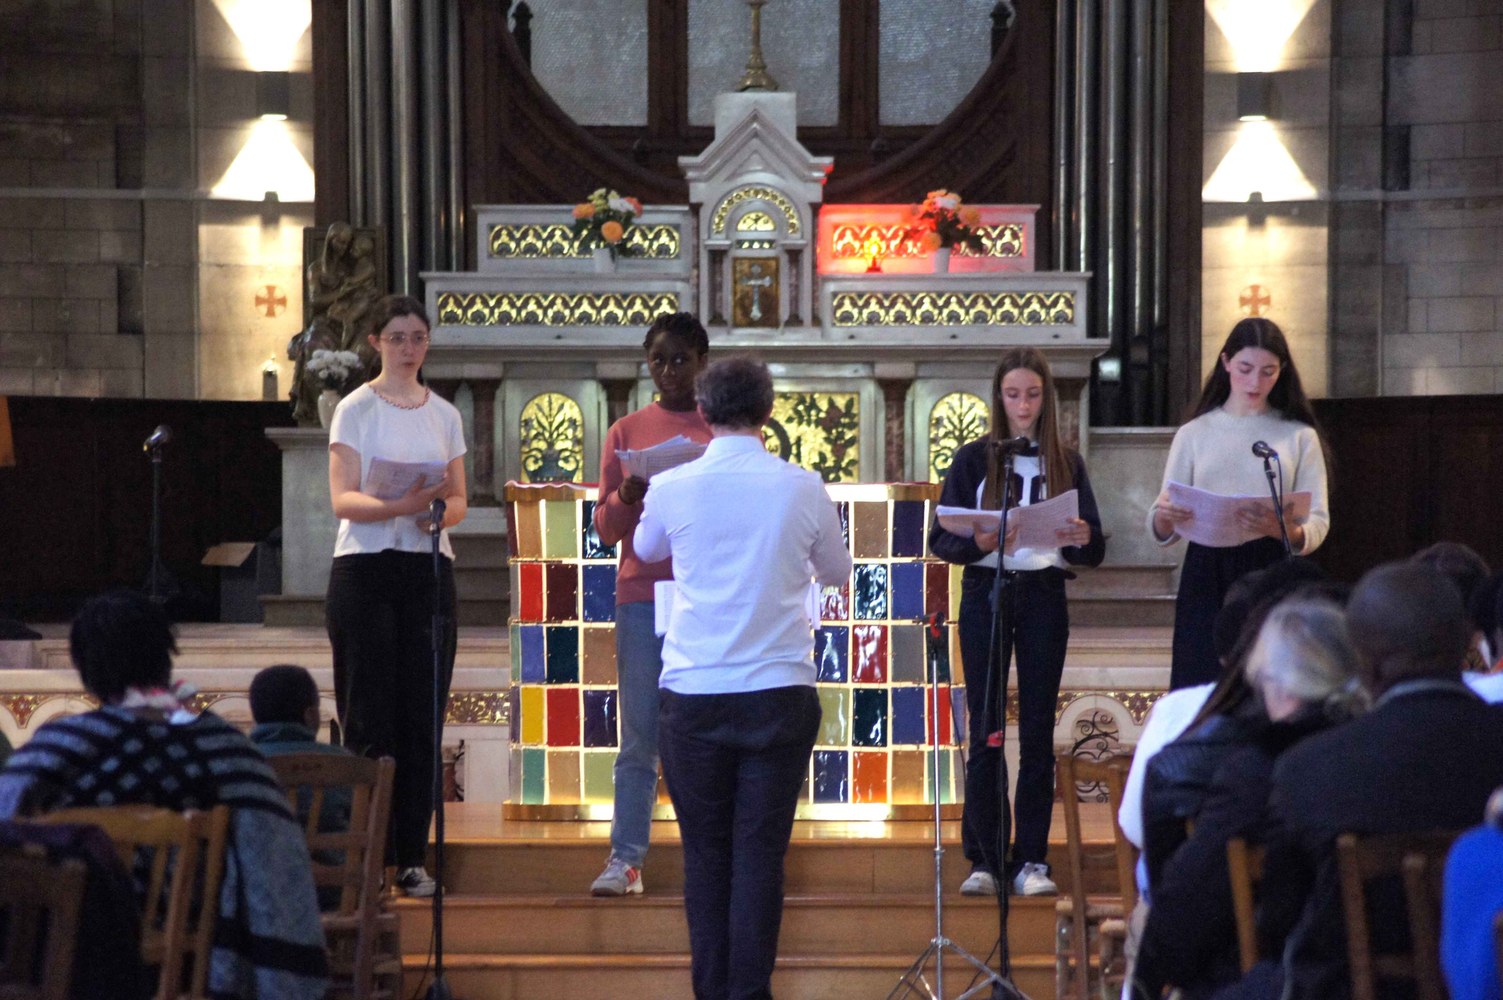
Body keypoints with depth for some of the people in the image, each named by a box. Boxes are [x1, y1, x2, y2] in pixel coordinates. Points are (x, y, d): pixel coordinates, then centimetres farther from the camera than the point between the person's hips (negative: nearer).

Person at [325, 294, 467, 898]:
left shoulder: (444, 414, 13)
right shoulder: (356, 409, 0)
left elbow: (459, 501, 12)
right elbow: (342, 499, -10)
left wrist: (438, 513, -11)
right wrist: (399, 507, -27)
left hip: (429, 568, 4)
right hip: (365, 570, -4)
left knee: (421, 717, 3)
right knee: (369, 717, -4)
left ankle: (412, 857, 8)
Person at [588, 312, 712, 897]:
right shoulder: (627, 432, 10)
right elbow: (605, 529, 9)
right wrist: (627, 496, -12)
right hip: (642, 597, 1)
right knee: (640, 736, -1)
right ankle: (625, 860, 1)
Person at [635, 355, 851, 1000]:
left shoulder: (673, 488, -2)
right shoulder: (801, 488, -2)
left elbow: (645, 550, 20)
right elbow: (837, 572, 15)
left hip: (693, 695, 0)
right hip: (780, 691, 0)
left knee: (704, 853, 9)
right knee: (761, 855, 2)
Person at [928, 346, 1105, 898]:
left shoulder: (1065, 463, 8)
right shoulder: (973, 459, 4)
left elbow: (1095, 551, 4)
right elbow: (940, 540, -1)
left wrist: (1082, 539, -19)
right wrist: (978, 543, -22)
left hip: (1044, 597, 1)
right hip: (985, 592, -1)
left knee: (1038, 731, 1)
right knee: (984, 731, -1)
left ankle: (1032, 860, 5)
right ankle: (983, 859, 4)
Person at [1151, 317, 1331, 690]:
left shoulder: (1299, 437, 10)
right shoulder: (1194, 434, 12)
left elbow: (1318, 522, 0)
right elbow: (1163, 532, 7)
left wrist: (1286, 531, -23)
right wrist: (1163, 517, -18)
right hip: (1206, 575, 1)